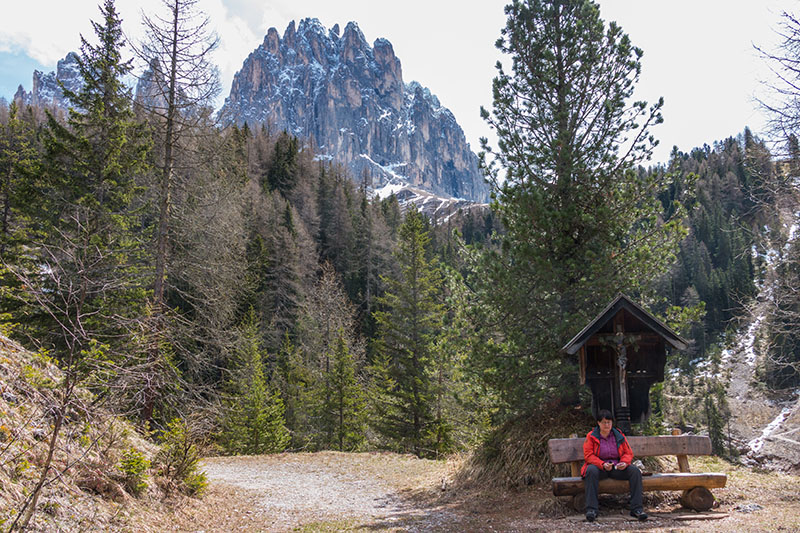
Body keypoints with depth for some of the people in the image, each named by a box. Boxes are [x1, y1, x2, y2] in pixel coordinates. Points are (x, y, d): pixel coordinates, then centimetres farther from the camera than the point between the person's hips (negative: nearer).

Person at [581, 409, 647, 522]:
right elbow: (588, 455, -6)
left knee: (635, 471, -23)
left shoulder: (619, 436, 10)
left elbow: (628, 453, 11)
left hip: (617, 467, 3)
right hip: (599, 467, -3)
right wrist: (602, 464, -22)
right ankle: (591, 509, -39)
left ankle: (636, 509, -23)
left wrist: (624, 463, -13)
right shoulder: (591, 436, 2)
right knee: (591, 470, -38)